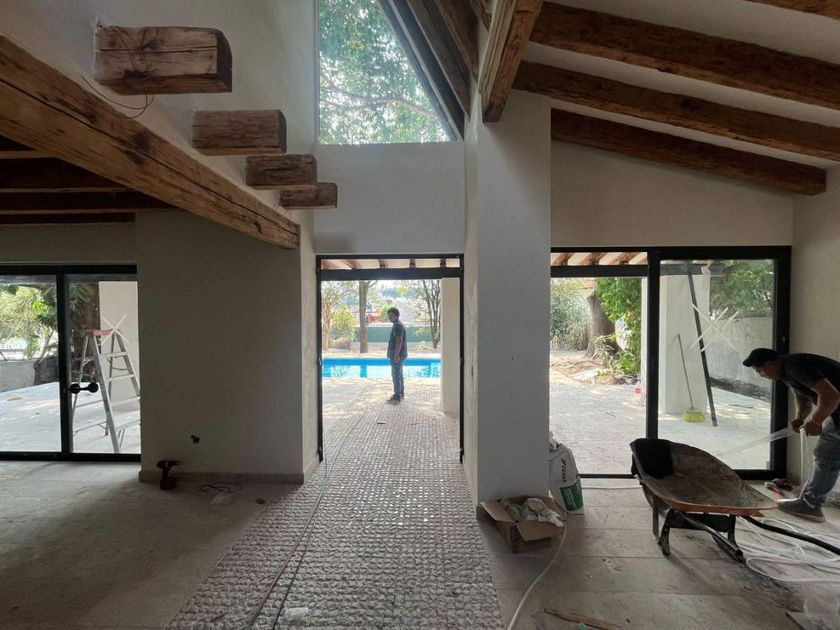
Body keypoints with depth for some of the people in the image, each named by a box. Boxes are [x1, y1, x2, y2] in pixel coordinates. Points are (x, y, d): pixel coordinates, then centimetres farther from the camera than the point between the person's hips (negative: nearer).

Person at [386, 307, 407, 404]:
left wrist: (396, 355, -25)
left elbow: (399, 341, -24)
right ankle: (401, 394, 27)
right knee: (399, 374, 17)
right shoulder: (398, 325, 16)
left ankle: (397, 397, -3)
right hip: (398, 354, 11)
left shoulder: (398, 326, -17)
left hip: (397, 355, -11)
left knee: (396, 375, -7)